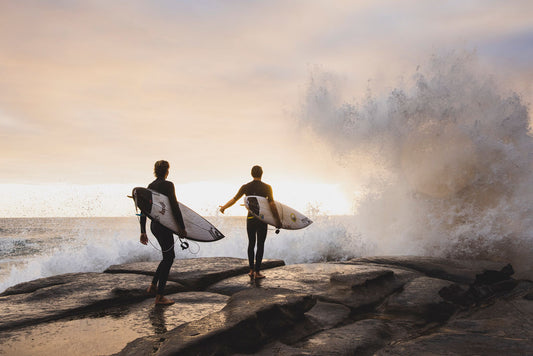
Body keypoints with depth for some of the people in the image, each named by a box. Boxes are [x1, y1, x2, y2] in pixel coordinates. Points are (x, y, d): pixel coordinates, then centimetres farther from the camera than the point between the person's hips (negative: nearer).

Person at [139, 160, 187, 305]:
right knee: (168, 258, 0)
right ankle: (159, 296, 5)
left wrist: (143, 232, 18)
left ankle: (153, 286, 21)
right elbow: (175, 207, -19)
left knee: (169, 256, 20)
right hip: (163, 226, -8)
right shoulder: (168, 185, -11)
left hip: (154, 225, 8)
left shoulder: (150, 187, 12)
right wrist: (182, 227, -16)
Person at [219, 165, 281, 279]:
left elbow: (234, 199, 3)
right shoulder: (267, 187, -7)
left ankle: (251, 270, 18)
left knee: (251, 244, 15)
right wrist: (278, 220, -8)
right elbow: (272, 204, -14)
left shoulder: (245, 187, 0)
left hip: (250, 219, 3)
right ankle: (257, 272, 4)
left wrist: (223, 207, 20)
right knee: (260, 245, 4)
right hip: (262, 220, -3)